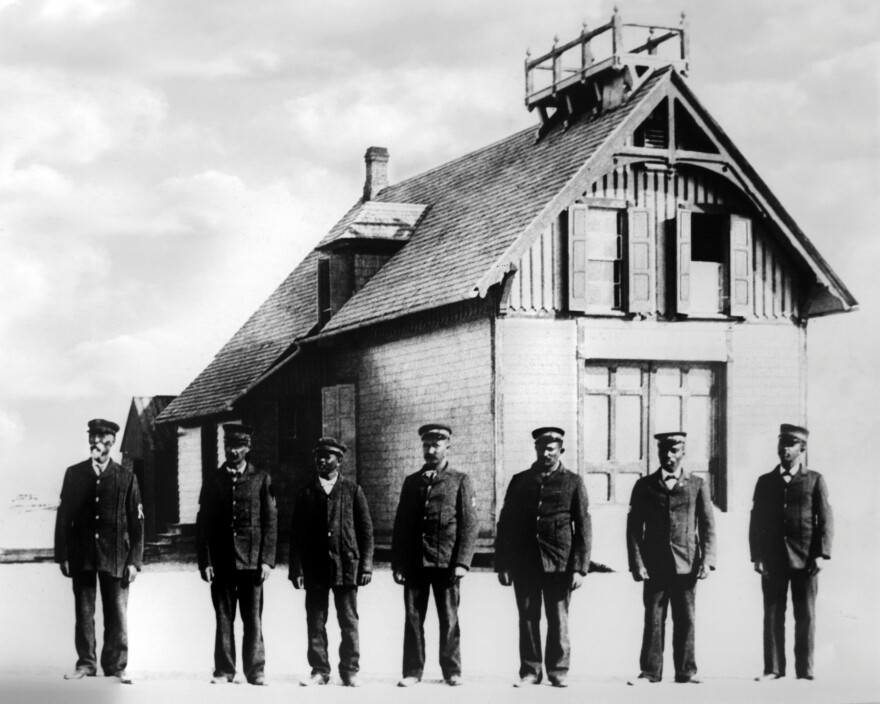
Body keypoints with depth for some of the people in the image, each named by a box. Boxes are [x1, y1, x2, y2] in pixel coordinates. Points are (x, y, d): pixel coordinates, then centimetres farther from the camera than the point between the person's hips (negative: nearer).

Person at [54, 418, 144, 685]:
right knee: (84, 612, 5)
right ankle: (85, 664, 14)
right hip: (82, 556, 2)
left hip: (115, 558, -1)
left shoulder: (126, 478, 2)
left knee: (116, 614, 0)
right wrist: (63, 555, 1)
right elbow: (63, 517, 7)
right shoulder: (74, 474, 7)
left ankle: (115, 666, 9)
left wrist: (134, 561, -4)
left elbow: (136, 523, 1)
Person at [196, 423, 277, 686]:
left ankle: (255, 671, 6)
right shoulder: (213, 480, 9)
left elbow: (270, 522, 2)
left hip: (252, 562, -1)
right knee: (223, 619, 4)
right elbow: (203, 524, 7)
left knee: (253, 620, 0)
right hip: (221, 562, 1)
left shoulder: (261, 479, 5)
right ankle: (223, 670, 10)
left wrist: (267, 560, -5)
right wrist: (204, 561, -1)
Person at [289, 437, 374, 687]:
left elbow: (365, 530, 6)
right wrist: (296, 569, 0)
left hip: (346, 566, -1)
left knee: (349, 623, 0)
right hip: (314, 568, 1)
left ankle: (349, 671, 8)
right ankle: (319, 671, 11)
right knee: (315, 622, 3)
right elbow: (295, 534, 8)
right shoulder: (305, 493, 9)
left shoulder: (352, 491, 6)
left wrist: (366, 565, -1)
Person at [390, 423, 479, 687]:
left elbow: (469, 525, -1)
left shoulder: (460, 481, 5)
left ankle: (452, 671, 11)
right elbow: (400, 525, 13)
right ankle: (412, 671, 8)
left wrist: (462, 563, -10)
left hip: (446, 563, -3)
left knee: (449, 619, 1)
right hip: (414, 563, 3)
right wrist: (397, 564, 5)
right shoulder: (411, 482, 14)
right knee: (413, 618, 2)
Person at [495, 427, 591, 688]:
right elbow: (505, 523, 10)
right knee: (527, 619, 4)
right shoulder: (520, 481, 10)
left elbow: (583, 527, 1)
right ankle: (529, 671, 11)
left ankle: (558, 671, 11)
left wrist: (580, 568, -6)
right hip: (524, 562, 2)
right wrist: (502, 564, 4)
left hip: (559, 563, -2)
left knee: (558, 620, 2)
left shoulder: (573, 482, 4)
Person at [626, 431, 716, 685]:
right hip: (654, 565, 0)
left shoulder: (697, 485, 8)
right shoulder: (644, 486, 8)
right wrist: (637, 563, -3)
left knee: (686, 619, 2)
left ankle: (686, 671, 10)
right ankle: (650, 671, 6)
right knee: (653, 619, 0)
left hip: (686, 564, 0)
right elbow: (634, 527, 6)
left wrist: (707, 560, -5)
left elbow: (707, 525, 6)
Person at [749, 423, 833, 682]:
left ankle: (804, 670, 6)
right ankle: (773, 668, 6)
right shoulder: (765, 481, 12)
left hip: (805, 560, -2)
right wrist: (756, 556, 2)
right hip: (773, 560, 2)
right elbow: (756, 522, 10)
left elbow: (825, 519, 1)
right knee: (772, 615, 2)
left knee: (805, 616, 1)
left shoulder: (814, 480, 5)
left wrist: (821, 554, -8)